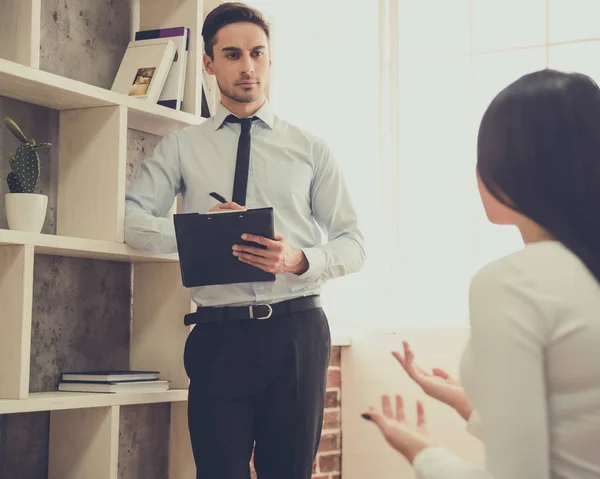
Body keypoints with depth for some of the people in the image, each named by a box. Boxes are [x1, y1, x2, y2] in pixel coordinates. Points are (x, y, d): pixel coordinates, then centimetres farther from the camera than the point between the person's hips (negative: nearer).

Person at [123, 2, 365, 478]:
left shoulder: (310, 148, 9)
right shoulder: (182, 147, 10)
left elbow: (353, 243, 6)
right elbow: (130, 219, 0)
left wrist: (300, 259, -15)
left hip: (297, 331, 1)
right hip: (218, 333, 0)